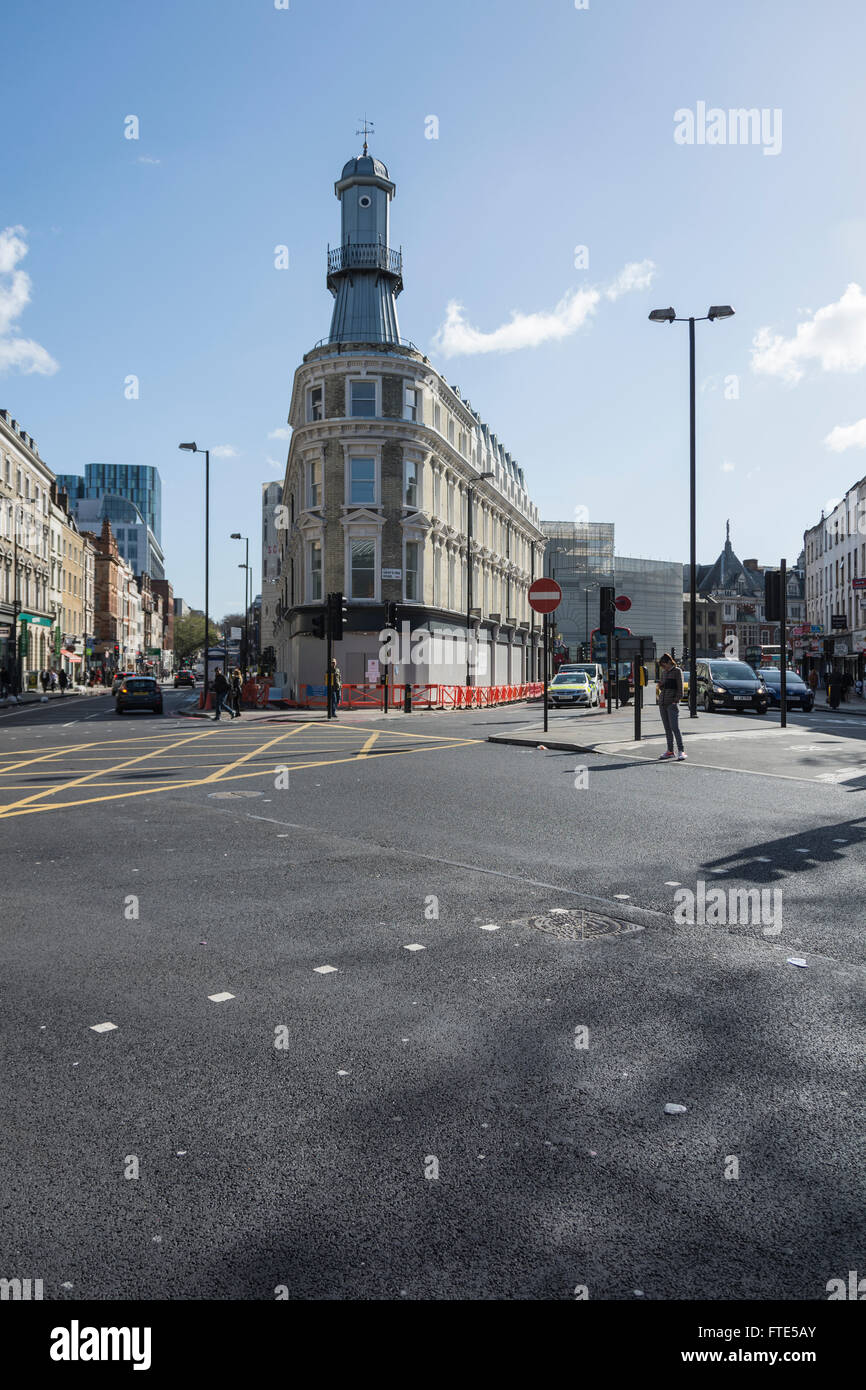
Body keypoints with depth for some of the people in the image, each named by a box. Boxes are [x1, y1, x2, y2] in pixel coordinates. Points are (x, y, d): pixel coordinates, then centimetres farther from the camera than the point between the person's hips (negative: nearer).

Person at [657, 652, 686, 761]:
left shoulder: (677, 671, -2)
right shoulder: (663, 672, 15)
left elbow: (680, 688, -6)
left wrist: (676, 700, -14)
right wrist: (660, 686, 1)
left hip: (672, 703, -6)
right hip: (662, 703, 7)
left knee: (675, 727, -13)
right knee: (667, 728, 7)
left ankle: (681, 751, -12)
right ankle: (670, 751, 12)